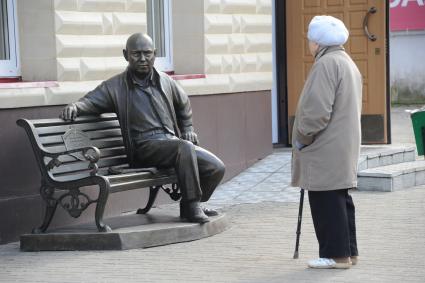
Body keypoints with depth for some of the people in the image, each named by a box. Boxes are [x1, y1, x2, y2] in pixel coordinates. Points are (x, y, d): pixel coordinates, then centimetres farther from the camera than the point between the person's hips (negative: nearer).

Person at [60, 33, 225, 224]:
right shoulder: (115, 86, 2)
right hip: (145, 147, -6)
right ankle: (191, 206, -25)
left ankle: (192, 205, 15)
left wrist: (187, 128, 24)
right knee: (185, 148, -35)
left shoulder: (165, 81, 15)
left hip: (172, 141, 6)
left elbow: (183, 104, 32)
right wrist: (75, 106, -24)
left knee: (216, 168, -10)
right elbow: (90, 101, -2)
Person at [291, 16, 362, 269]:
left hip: (326, 151, -10)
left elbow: (318, 109, -23)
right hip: (345, 146, 10)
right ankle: (348, 251, 20)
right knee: (341, 200, 14)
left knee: (326, 201, -5)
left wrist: (302, 137, -10)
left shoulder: (326, 64, -16)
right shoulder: (348, 63, 18)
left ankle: (335, 254, -3)